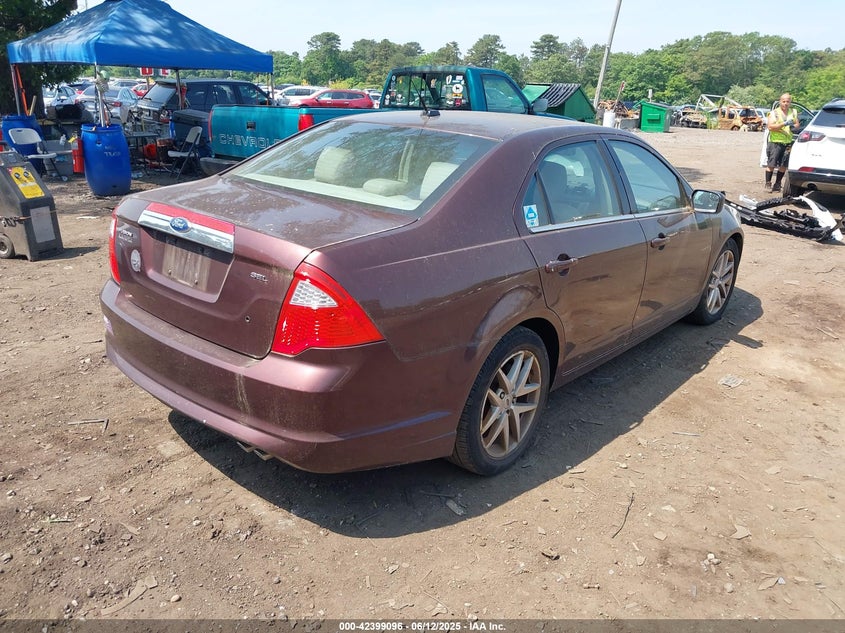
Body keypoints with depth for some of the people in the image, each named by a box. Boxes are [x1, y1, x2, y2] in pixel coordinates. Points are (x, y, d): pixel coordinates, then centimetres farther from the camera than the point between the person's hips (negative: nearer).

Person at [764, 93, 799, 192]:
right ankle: (768, 184, -1)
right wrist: (784, 124, -22)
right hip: (775, 142, -5)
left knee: (783, 165, 5)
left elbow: (797, 124, 16)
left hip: (788, 142, 5)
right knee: (771, 164, -8)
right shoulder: (774, 113, -1)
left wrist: (793, 126, -7)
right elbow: (770, 127, -13)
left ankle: (777, 184, 14)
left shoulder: (793, 112, 14)